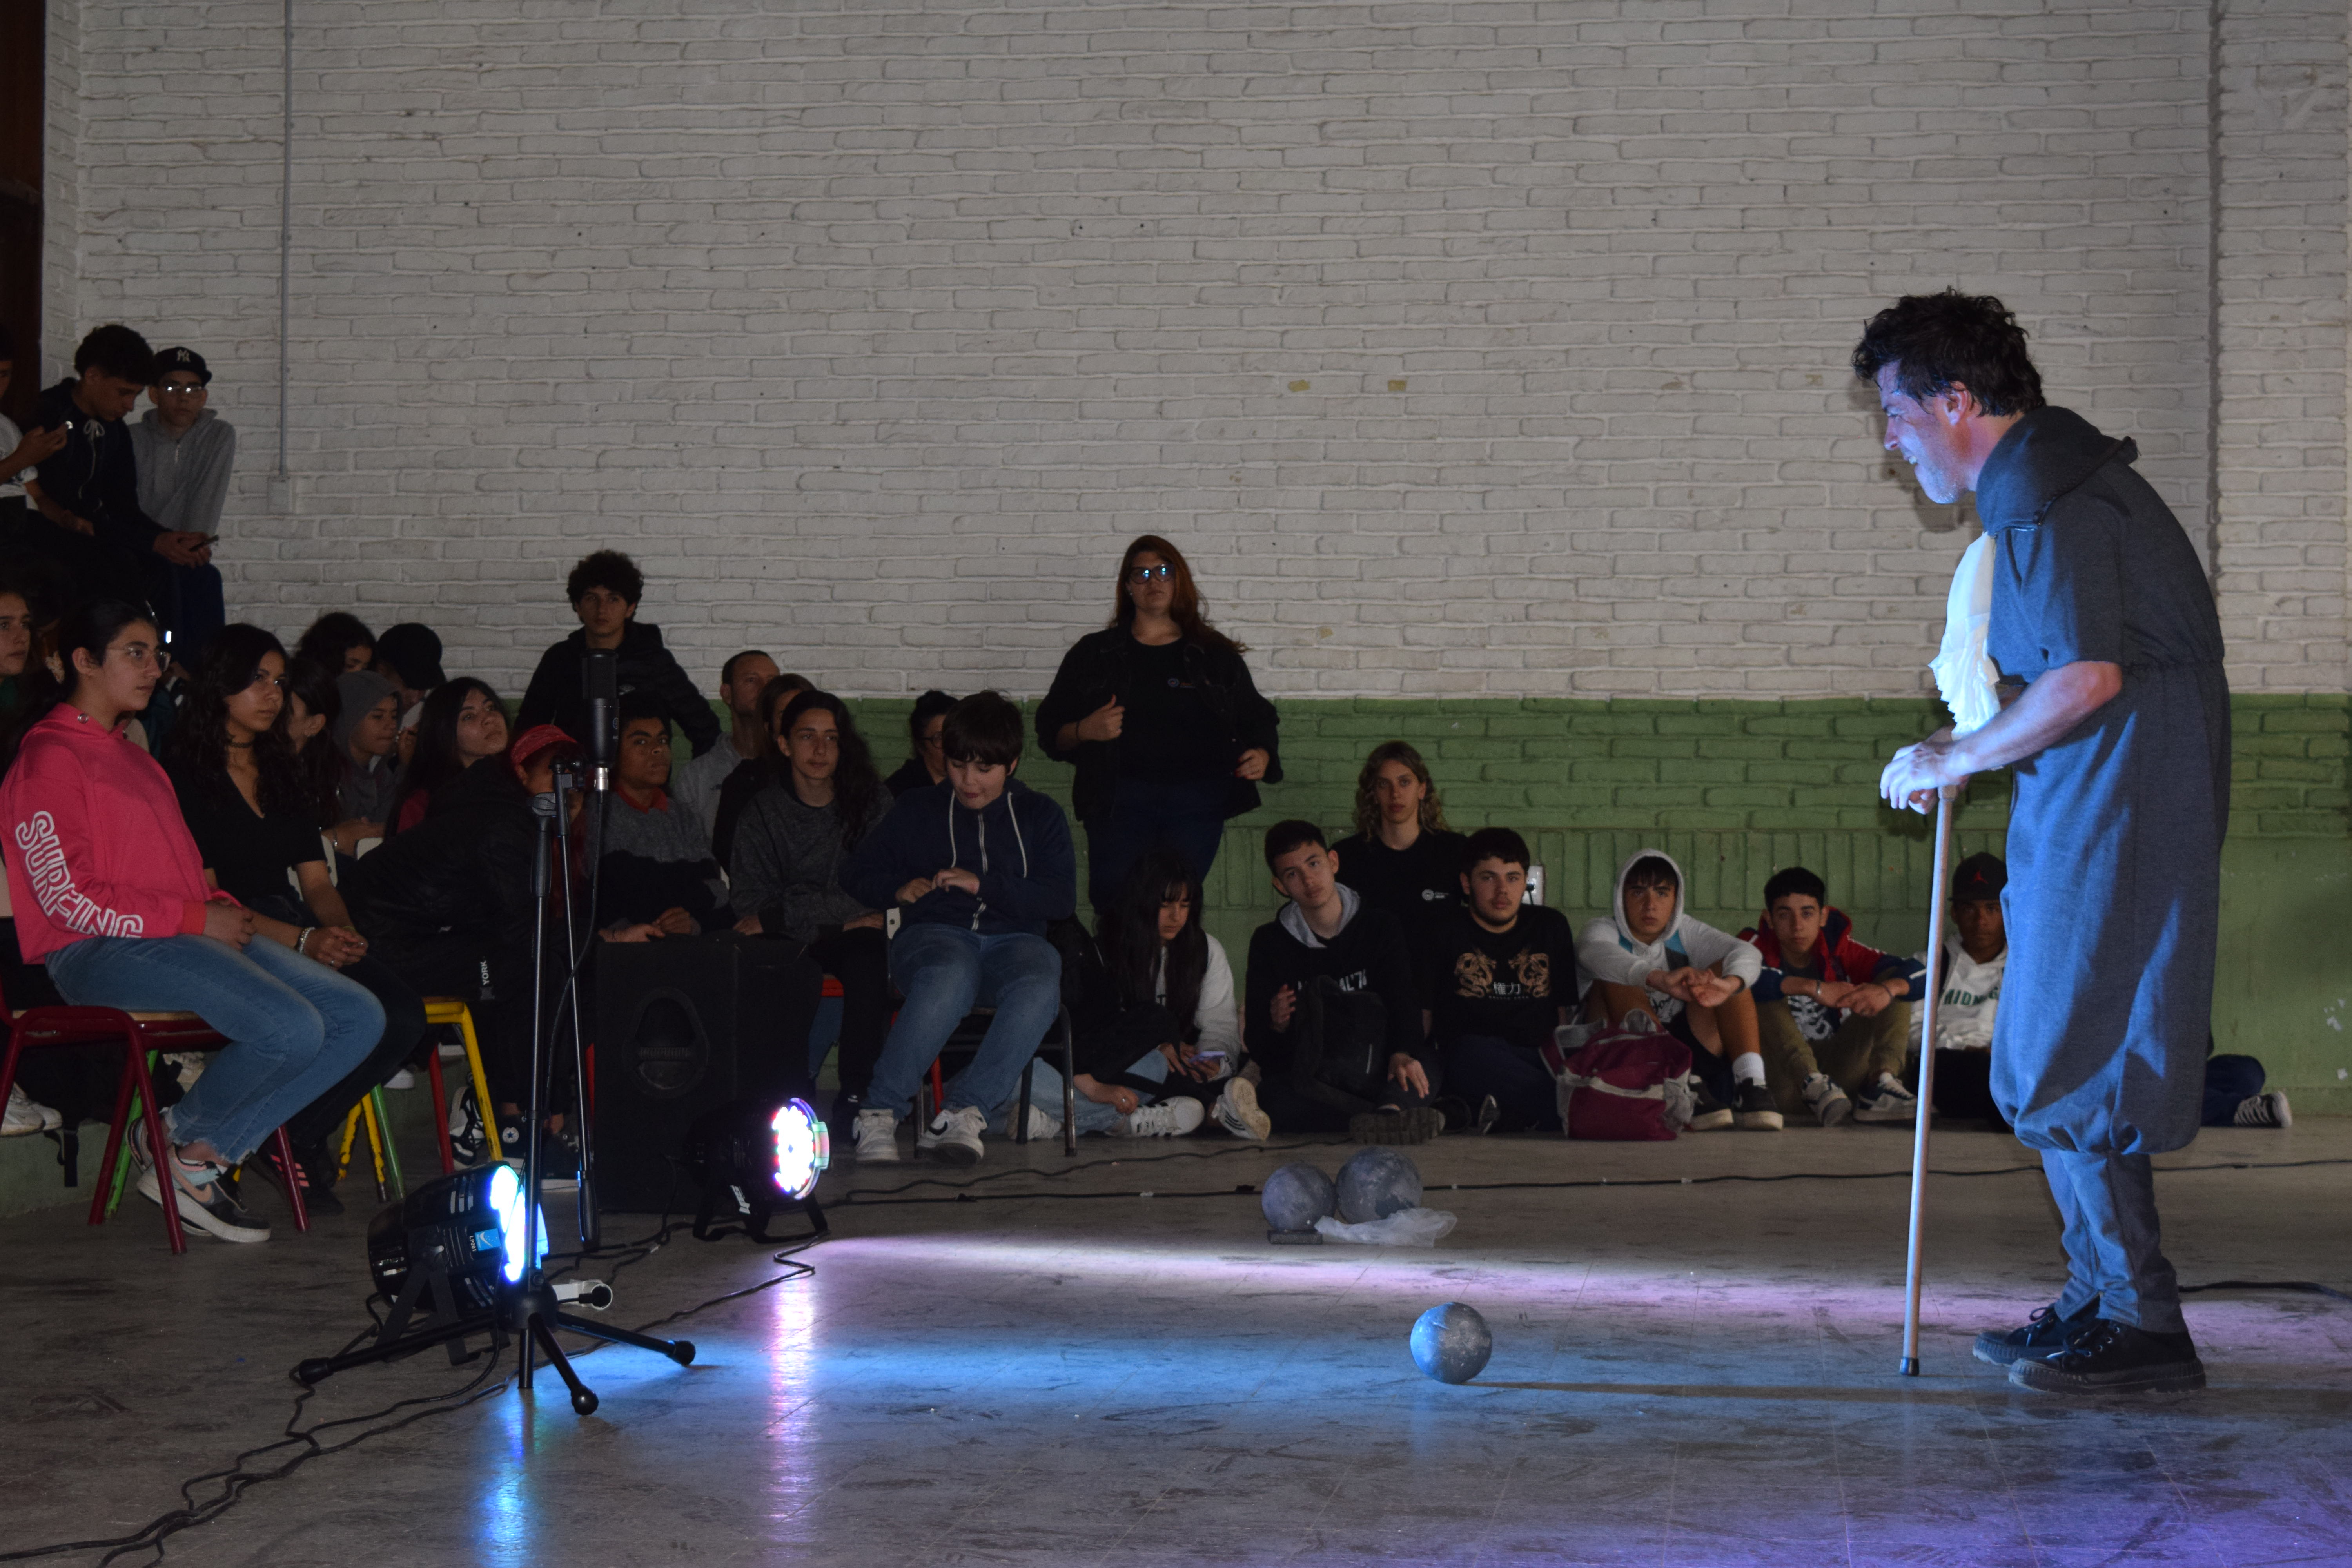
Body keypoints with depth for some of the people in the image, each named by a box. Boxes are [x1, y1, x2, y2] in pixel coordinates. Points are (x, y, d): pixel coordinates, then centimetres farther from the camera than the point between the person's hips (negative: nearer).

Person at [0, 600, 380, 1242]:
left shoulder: (132, 755, 27)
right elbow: (65, 896, -13)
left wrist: (221, 905, 4)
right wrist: (194, 920, -14)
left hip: (189, 938, 9)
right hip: (99, 951, -9)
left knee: (359, 1017, -7)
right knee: (291, 1029, -29)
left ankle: (203, 1156, -7)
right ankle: (181, 1140, -2)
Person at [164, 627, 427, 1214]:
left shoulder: (286, 775, 23)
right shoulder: (185, 779, 0)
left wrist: (340, 931, -5)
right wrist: (302, 941, -18)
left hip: (303, 934, 7)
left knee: (403, 1013, -22)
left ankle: (299, 1137, -5)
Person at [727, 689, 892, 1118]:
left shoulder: (872, 801, 2)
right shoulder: (762, 810, 5)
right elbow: (752, 902, -3)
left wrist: (777, 915, -13)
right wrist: (840, 917, -15)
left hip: (851, 936, 0)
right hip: (787, 941, 1)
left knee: (867, 956, -35)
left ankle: (856, 1093, -28)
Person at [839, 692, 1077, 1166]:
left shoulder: (1040, 816, 19)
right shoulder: (918, 811, 22)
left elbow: (1061, 899, 6)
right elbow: (856, 875, 22)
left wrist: (985, 885, -4)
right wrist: (899, 890, 1)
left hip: (1013, 939, 1)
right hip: (935, 935, -1)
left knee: (1038, 989, -39)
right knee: (949, 977, -41)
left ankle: (964, 1110, -43)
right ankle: (879, 1112, -44)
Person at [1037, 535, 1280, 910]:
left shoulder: (1215, 655, 16)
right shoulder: (1094, 654, 14)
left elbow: (1257, 720, 18)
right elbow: (1050, 731, 12)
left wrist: (1262, 756, -3)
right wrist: (1084, 731, -10)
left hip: (1197, 804, 0)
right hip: (1119, 802, 0)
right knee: (1111, 906, -10)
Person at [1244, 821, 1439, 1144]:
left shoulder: (1380, 928, 11)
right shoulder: (1270, 943, 11)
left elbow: (1404, 1004, -5)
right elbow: (1257, 1046, 8)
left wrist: (1402, 1053, -28)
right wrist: (1276, 1026, -18)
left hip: (1374, 1074, 1)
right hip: (1306, 1076, -1)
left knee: (1423, 1066, -32)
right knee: (1274, 1095, -36)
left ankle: (1390, 1112, -62)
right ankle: (1395, 1119, -46)